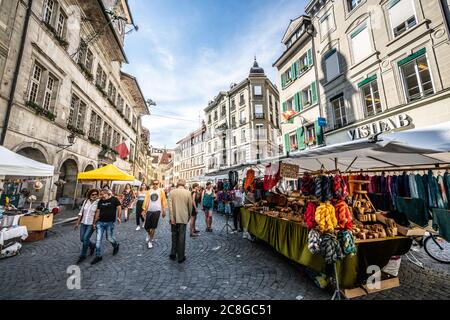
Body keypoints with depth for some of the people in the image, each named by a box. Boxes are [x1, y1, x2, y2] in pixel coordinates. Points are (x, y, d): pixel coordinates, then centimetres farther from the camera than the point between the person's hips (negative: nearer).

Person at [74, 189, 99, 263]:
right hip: (83, 223, 6)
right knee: (82, 239, 9)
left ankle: (83, 256, 15)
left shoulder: (98, 203, -13)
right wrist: (78, 222, 9)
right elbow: (81, 212, 10)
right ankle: (92, 245, 38)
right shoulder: (86, 201, 3)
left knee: (85, 239, -6)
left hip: (91, 224, -6)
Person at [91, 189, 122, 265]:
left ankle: (116, 245, 38)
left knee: (109, 238, 7)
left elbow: (119, 208, -9)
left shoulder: (114, 199, -8)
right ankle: (98, 256, 17)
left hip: (109, 223, -4)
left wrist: (119, 217, -15)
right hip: (100, 222, 5)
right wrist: (95, 222, 12)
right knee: (98, 239, 4)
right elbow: (98, 212, 11)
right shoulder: (100, 201, 7)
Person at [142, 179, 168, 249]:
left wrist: (164, 211, 2)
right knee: (146, 227, 7)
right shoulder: (149, 191, 7)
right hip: (149, 210, 3)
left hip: (157, 211, -2)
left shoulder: (161, 191, 1)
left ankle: (150, 241, 18)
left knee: (153, 227, 1)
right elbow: (146, 200, 5)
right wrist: (144, 209, -1)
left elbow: (163, 201, 2)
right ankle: (150, 234, 39)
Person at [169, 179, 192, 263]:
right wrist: (189, 216, 13)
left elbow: (170, 205, -9)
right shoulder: (188, 192, -7)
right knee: (181, 237, 7)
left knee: (174, 236, 19)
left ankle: (173, 254, 27)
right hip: (183, 218, -2)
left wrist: (171, 217, -7)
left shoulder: (172, 192, -3)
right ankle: (181, 257, 16)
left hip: (174, 218, 2)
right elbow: (190, 206, -1)